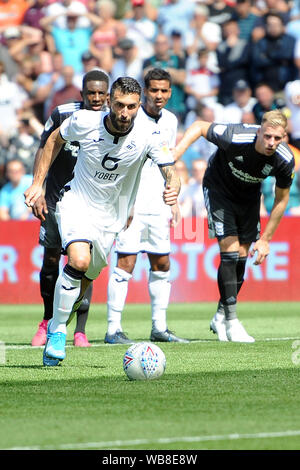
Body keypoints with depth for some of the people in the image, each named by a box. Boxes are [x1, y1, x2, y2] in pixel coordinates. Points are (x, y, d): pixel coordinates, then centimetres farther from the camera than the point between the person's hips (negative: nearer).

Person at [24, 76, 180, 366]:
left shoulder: (146, 136, -19)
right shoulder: (84, 122, -18)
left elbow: (169, 169, -21)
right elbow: (55, 140, 1)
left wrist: (173, 188, -46)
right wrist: (38, 183, -1)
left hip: (110, 216, 3)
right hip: (76, 203, -3)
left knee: (89, 275, 12)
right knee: (79, 260, -27)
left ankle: (58, 324, 42)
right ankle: (57, 330, -12)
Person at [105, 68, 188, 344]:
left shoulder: (170, 121, 10)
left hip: (158, 205, 7)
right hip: (131, 205, -7)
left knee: (161, 264, 9)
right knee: (126, 262, -11)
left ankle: (159, 327, 18)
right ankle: (113, 329, -9)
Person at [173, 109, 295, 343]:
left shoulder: (285, 160, -26)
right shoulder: (235, 137, -36)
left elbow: (281, 198, -9)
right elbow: (199, 127, -19)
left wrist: (265, 239, -8)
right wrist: (176, 151, -33)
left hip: (249, 196, 4)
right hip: (219, 189, -4)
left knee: (241, 257, 4)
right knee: (230, 251, -15)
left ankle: (221, 316, 22)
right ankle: (231, 322, -12)